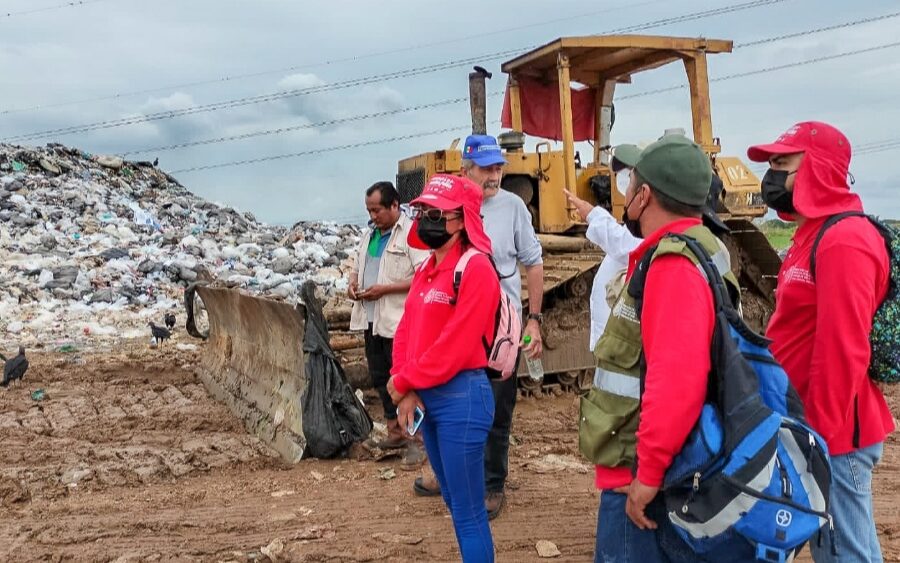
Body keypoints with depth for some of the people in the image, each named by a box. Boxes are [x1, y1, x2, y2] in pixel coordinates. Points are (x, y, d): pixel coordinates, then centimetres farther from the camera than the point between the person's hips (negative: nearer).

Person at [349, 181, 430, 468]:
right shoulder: (369, 234, 15)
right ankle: (395, 433, 28)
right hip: (371, 319, 9)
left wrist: (384, 289, -20)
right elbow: (358, 266, 26)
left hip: (399, 322, -8)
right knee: (380, 378, 15)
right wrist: (354, 282, 3)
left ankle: (416, 440, 6)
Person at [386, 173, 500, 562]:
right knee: (454, 502, 20)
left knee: (468, 512, 1)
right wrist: (405, 392, -5)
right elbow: (406, 330, 9)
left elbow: (454, 347, -20)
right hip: (426, 397, 9)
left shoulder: (476, 269, -15)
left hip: (461, 396, -9)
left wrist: (404, 382, -10)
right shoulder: (426, 270, 13)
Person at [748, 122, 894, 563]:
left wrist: (821, 435, -20)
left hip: (831, 437, -10)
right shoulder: (814, 233, 14)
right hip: (815, 427, 10)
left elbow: (842, 351, -24)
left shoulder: (842, 241, -19)